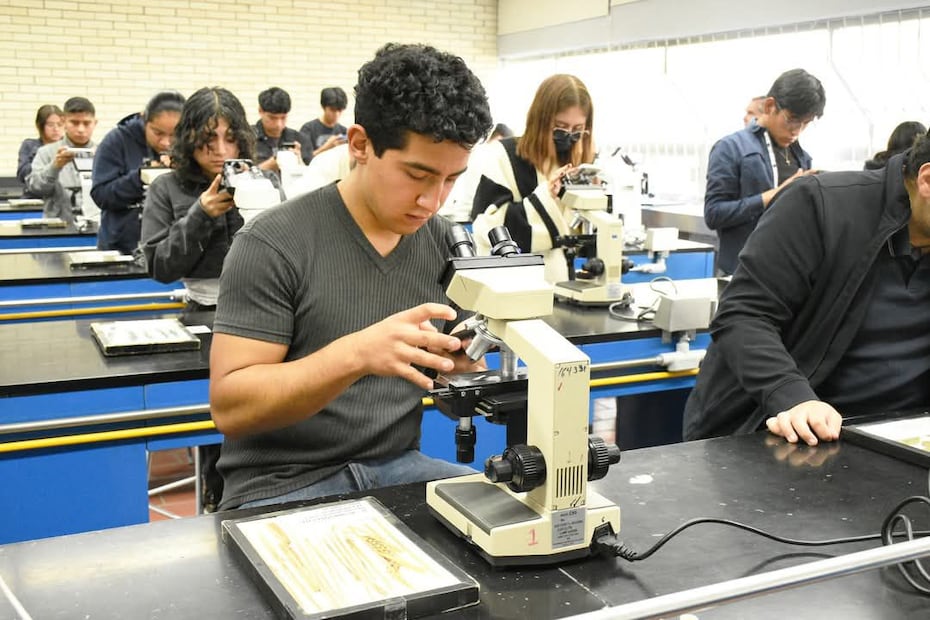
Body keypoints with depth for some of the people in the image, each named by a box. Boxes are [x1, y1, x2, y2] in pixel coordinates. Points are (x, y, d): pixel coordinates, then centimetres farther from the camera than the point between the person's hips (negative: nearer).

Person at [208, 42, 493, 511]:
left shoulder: (440, 241, 2)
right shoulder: (274, 243, -14)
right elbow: (229, 406, -18)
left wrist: (465, 365, -14)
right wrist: (356, 353, -32)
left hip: (398, 469, 6)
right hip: (282, 488, -5)